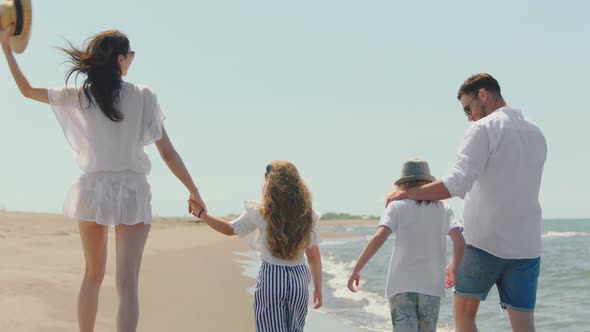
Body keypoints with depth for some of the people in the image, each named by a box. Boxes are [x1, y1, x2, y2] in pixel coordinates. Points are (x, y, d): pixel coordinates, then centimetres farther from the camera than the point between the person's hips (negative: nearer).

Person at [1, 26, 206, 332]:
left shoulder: (80, 96, 2)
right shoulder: (143, 96, -4)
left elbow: (26, 90, 11)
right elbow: (167, 152, -4)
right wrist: (193, 191, 6)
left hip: (93, 189, 3)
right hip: (131, 192, -3)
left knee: (93, 275, 20)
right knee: (127, 282, -8)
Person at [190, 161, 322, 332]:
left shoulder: (260, 213, -7)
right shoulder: (307, 215, -1)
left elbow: (229, 229, 8)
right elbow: (313, 255, 4)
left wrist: (201, 213, 17)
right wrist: (318, 287, 13)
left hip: (271, 279, -2)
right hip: (298, 279, 2)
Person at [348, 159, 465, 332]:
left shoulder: (396, 207, 4)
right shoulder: (443, 209, 10)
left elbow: (378, 238, -10)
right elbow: (460, 242, -1)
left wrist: (356, 270, -5)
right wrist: (453, 268, 17)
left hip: (401, 285, -2)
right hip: (432, 285, 2)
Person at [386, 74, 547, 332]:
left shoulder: (484, 129, -9)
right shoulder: (536, 134, 12)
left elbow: (457, 184, -19)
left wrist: (406, 193, -11)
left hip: (484, 242, -5)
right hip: (527, 246, 5)